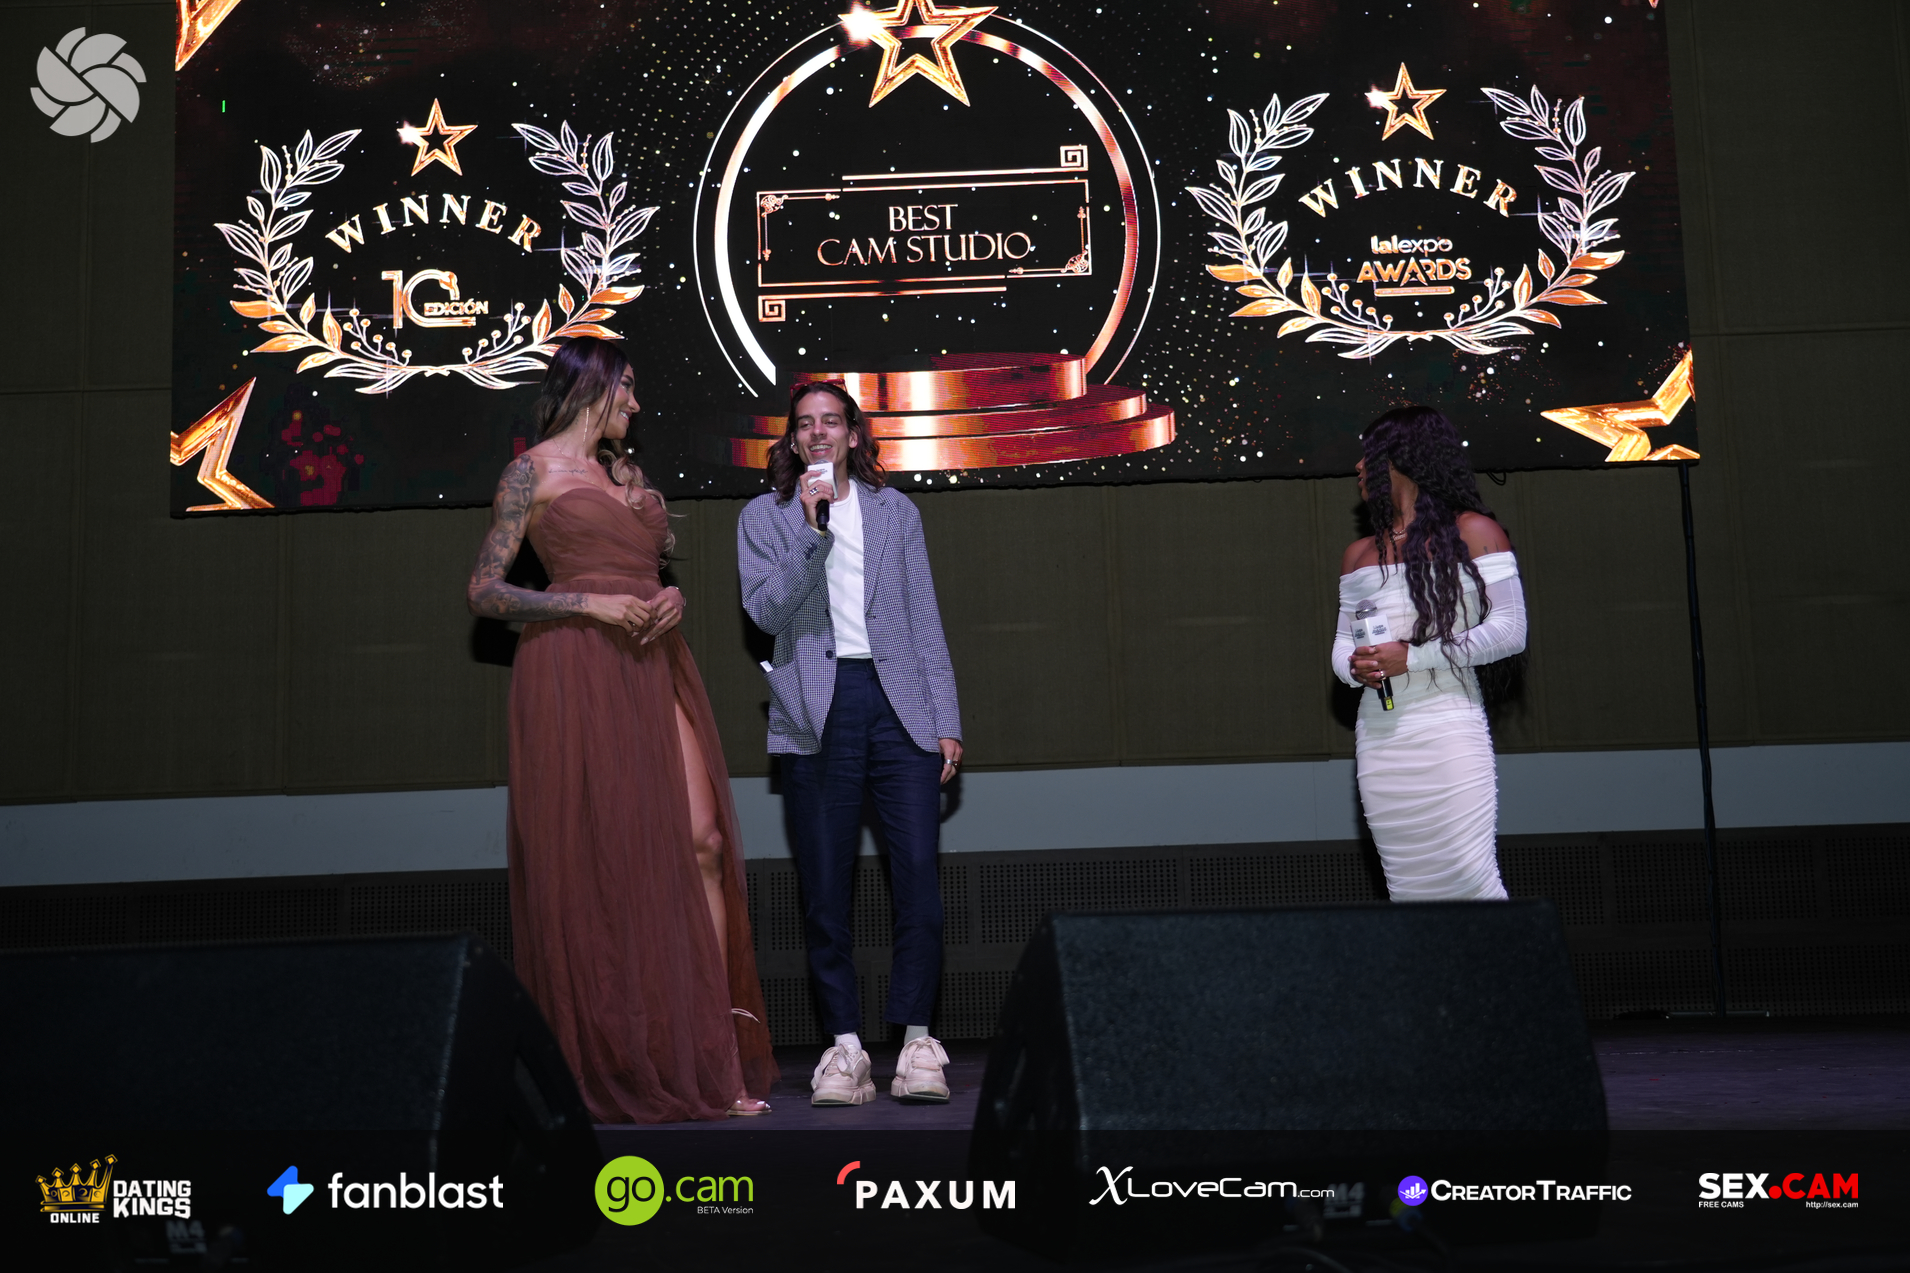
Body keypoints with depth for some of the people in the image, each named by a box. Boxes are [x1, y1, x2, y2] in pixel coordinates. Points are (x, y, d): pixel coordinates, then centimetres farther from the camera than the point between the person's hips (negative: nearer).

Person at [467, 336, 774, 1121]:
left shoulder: (625, 471, 21)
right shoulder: (534, 471, 2)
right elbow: (485, 590, -3)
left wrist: (672, 598, 3)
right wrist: (590, 604, -14)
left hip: (654, 667, 6)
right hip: (576, 671, -6)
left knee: (701, 843, -5)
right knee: (593, 859, -3)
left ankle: (712, 1054, -1)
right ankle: (606, 1065, 9)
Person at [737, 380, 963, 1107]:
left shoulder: (895, 512, 17)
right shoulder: (765, 517, 13)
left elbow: (924, 620, 14)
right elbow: (766, 611, -2)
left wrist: (947, 721, 7)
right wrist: (811, 529, -12)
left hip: (897, 703, 1)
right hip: (816, 710, -1)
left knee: (918, 876, -8)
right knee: (825, 888, -1)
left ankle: (916, 1042, 0)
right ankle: (845, 1046, 6)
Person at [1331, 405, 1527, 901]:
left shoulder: (1471, 532, 2)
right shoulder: (1359, 554, 19)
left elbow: (1510, 630, -6)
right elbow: (1342, 643, 19)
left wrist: (1412, 658, -12)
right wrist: (1354, 668, -5)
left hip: (1448, 728, -5)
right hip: (1379, 738, 5)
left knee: (1469, 878, -12)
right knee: (1407, 888, 4)